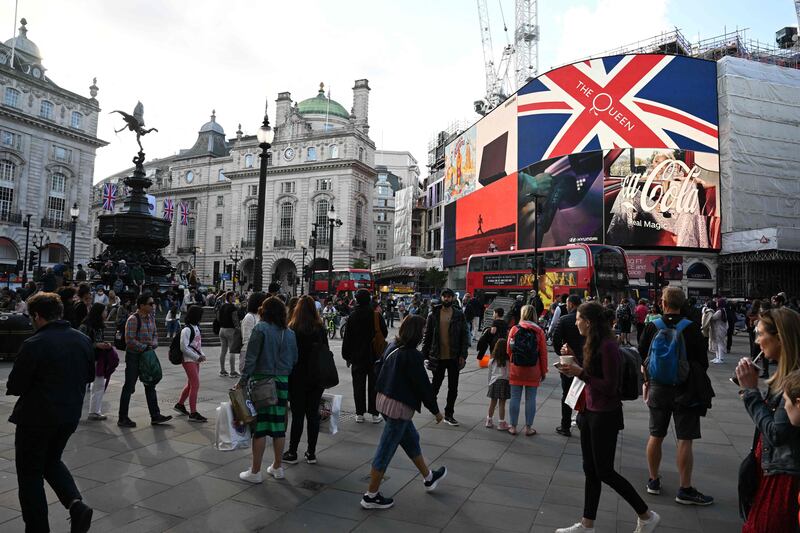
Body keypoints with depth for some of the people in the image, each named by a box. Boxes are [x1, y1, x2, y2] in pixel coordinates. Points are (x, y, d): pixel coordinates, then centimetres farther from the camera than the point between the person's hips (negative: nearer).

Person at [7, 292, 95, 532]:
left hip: (36, 417, -6)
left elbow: (14, 386, -13)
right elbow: (90, 375, 9)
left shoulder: (34, 344, -19)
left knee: (30, 473, 12)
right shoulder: (83, 340, -1)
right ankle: (76, 504, 7)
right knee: (52, 461, 25)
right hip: (70, 415, 6)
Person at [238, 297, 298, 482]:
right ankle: (277, 467, 24)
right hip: (282, 383, 5)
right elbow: (294, 361, 11)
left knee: (259, 427, 2)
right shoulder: (290, 333, 7)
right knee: (278, 426, 13)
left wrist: (243, 380, -8)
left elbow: (251, 358, -12)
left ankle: (255, 472, 11)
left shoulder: (261, 328, -9)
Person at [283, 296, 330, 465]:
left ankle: (292, 453, 13)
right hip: (317, 377, 3)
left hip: (298, 378, -3)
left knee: (297, 415, 5)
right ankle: (311, 453, 16)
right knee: (313, 414, 9)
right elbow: (326, 351, 8)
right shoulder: (321, 328, 2)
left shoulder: (292, 329, -10)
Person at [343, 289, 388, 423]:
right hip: (374, 356, -1)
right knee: (374, 385, 7)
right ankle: (375, 414, 10)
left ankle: (360, 413, 12)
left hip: (357, 357, 1)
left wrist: (347, 356, 6)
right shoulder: (376, 315, -10)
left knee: (358, 385, 9)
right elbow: (385, 333, -1)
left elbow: (347, 338, -2)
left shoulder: (352, 316, -5)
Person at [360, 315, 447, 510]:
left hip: (384, 399, 9)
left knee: (411, 439, 24)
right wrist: (436, 410, -4)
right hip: (400, 407, -9)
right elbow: (423, 385, -17)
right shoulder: (412, 355, -22)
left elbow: (380, 369, 13)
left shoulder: (392, 347, 3)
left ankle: (428, 478, 42)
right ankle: (371, 496, 17)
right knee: (386, 450, 3)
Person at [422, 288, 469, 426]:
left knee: (453, 388, 6)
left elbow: (464, 336, 1)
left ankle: (449, 415, 19)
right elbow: (427, 335, 3)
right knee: (436, 384, 12)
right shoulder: (433, 314, 0)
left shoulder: (459, 315, 0)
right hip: (438, 357, -1)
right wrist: (424, 354, -1)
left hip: (454, 357, 1)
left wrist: (463, 355, -6)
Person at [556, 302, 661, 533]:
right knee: (590, 470, 15)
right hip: (590, 412, 9)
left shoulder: (608, 346, -21)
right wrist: (573, 358, 3)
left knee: (604, 471, 4)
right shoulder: (593, 344, 7)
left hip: (605, 416, -9)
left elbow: (610, 387, -21)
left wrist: (579, 372, -23)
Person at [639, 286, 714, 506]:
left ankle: (653, 480, 24)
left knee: (655, 436, 12)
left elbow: (641, 358, 1)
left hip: (658, 388, 2)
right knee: (685, 440, 4)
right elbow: (703, 361, -5)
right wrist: (700, 387, 11)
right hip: (685, 389, -2)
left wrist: (646, 382, 15)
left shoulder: (652, 327, -5)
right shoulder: (692, 328, -10)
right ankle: (685, 490, 9)